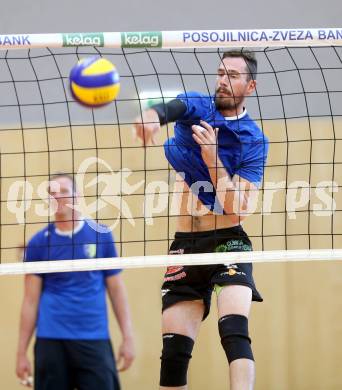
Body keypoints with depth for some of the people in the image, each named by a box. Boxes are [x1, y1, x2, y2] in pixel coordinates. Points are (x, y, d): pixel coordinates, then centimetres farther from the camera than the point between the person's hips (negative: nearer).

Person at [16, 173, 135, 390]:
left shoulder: (101, 235, 5)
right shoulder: (39, 242, 5)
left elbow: (117, 290, 8)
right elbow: (31, 300, 7)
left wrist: (128, 337, 1)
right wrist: (22, 351, 2)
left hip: (94, 339, 0)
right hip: (51, 340, 0)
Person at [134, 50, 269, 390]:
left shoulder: (254, 140, -1)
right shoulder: (194, 106, 4)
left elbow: (239, 210, -10)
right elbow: (168, 109, -22)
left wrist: (212, 158, -19)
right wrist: (150, 115, -47)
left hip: (227, 243, -3)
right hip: (184, 245, 3)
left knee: (235, 331, -25)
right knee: (173, 351, -2)